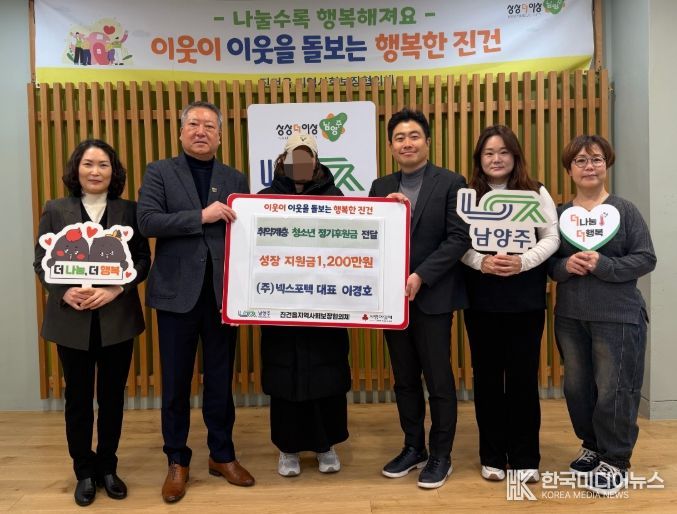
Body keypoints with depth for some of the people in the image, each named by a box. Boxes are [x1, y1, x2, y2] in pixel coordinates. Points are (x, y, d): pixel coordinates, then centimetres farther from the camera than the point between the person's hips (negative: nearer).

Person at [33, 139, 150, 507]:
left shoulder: (129, 210, 3)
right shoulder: (55, 210, 4)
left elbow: (143, 259, -1)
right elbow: (41, 261, 2)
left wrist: (116, 289, -17)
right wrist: (65, 292, -16)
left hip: (117, 318, 0)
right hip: (72, 320, 0)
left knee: (112, 397, 10)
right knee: (78, 398, 10)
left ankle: (107, 468, 28)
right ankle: (85, 472, 26)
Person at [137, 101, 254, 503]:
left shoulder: (236, 179, 10)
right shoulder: (159, 173, 2)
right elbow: (147, 222, -11)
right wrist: (201, 216, -18)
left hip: (222, 292, 2)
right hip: (178, 292, -2)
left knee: (221, 379, 12)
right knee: (176, 381, 8)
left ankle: (223, 455, 28)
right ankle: (177, 461, 24)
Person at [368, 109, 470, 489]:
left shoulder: (451, 183, -5)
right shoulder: (380, 187, 10)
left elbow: (459, 239, -12)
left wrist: (419, 277, -18)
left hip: (433, 296, -5)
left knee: (439, 379, 5)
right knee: (404, 378, 14)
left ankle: (441, 455, 20)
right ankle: (414, 448, 29)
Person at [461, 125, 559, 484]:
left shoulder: (536, 192, 5)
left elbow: (551, 238, -1)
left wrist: (523, 262, -18)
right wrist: (481, 262, -19)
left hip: (525, 299, 0)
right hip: (481, 300, 1)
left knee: (523, 376, 5)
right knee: (486, 375, 8)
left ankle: (525, 457, 19)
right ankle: (492, 456, 22)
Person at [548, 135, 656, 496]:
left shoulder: (625, 211, -3)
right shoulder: (558, 214, 6)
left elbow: (646, 259, -6)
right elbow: (547, 264, 6)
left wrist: (603, 265, -19)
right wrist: (566, 266, -15)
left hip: (617, 317, -3)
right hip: (570, 317, 4)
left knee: (613, 390, 0)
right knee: (576, 388, 12)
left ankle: (615, 462, 18)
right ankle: (592, 447, 34)